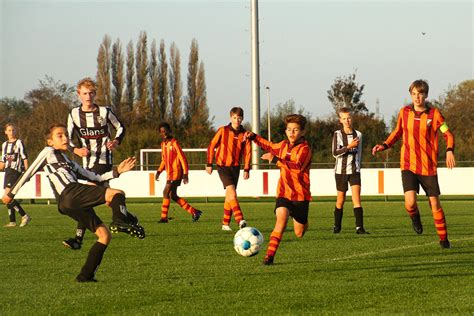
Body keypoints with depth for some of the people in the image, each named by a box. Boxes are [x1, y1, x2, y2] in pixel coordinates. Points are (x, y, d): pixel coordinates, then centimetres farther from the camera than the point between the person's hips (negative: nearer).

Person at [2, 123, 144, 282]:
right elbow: (29, 173, 16)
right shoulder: (48, 152, 17)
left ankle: (86, 275, 1)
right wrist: (11, 193, 15)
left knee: (104, 235, 2)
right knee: (117, 194, -18)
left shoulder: (70, 163, 37)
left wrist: (116, 171, 21)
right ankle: (120, 220, -45)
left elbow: (95, 178, 32)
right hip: (70, 192, -8)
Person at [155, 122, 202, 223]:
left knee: (166, 192, -13)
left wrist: (185, 174, -17)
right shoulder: (163, 144, 12)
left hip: (176, 173, -9)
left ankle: (164, 217, -7)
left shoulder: (174, 143, -12)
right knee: (173, 196, 7)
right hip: (169, 173, 9)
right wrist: (159, 171, 7)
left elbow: (182, 158, -13)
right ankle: (194, 212, 15)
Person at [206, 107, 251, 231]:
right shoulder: (223, 131, -7)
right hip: (223, 166, -4)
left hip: (235, 167, 4)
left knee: (230, 196, 9)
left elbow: (247, 152, 8)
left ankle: (226, 223, 17)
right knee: (231, 191, -20)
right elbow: (211, 146, 0)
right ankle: (240, 219, -31)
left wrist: (246, 169, 3)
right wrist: (209, 164, -2)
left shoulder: (245, 134, 2)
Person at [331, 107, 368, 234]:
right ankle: (337, 226, 24)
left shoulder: (358, 134, 6)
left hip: (354, 171, 1)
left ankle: (359, 227, -19)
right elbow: (335, 153, -12)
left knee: (356, 197, -14)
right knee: (341, 199, 8)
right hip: (341, 170, -1)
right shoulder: (337, 134, -2)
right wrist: (349, 147, -20)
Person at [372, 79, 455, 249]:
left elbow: (448, 134, 2)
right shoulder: (404, 112, 3)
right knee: (410, 203, -17)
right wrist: (384, 146, 4)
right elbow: (397, 132, 19)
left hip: (428, 166, -1)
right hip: (408, 165, 1)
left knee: (435, 204, 3)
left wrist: (449, 151, -17)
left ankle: (443, 239, 19)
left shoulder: (434, 114, -3)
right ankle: (415, 217, 19)